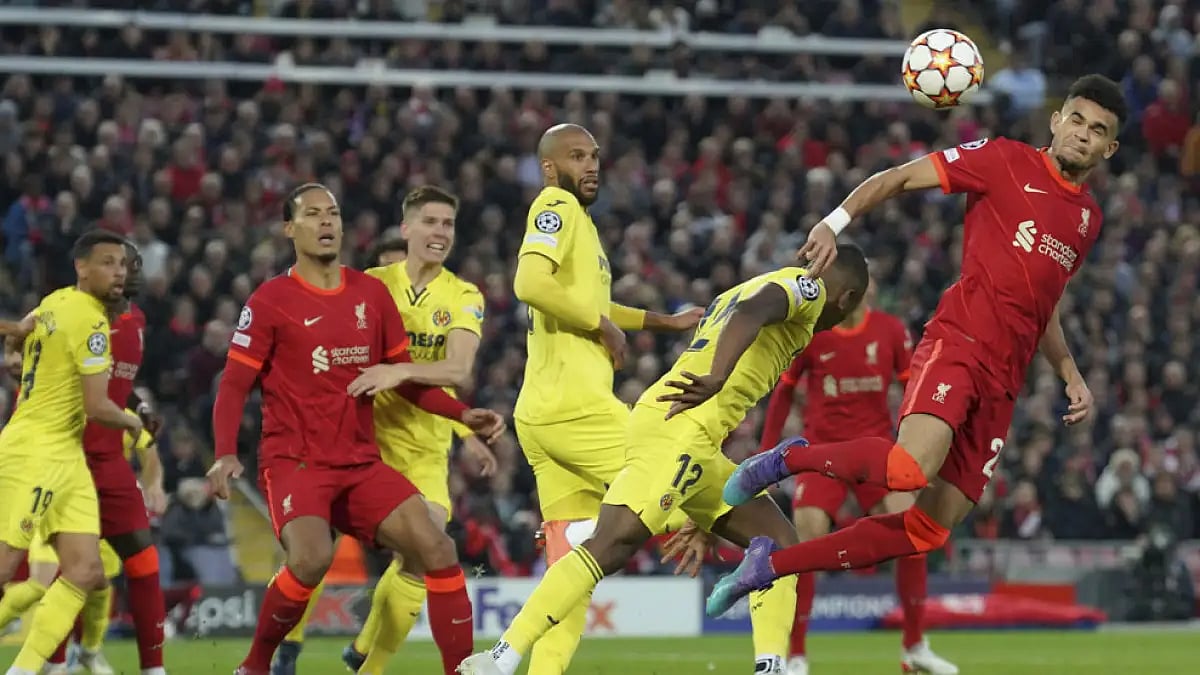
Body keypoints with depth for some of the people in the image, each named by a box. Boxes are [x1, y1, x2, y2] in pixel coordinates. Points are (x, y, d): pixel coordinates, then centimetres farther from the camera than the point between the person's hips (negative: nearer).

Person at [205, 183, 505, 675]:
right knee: (312, 558, -30)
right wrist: (225, 454, -20)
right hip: (293, 462, -5)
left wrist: (462, 415, 2)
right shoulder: (270, 301, -2)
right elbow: (233, 386, -4)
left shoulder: (372, 293, 10)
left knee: (437, 548, -12)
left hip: (361, 463, 5)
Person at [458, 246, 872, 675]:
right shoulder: (806, 287, 5)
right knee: (612, 546, -18)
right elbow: (750, 314, -19)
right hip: (679, 427, -10)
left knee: (778, 541, 10)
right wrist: (716, 379, -37)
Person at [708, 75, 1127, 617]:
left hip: (1002, 384, 7)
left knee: (929, 530, -3)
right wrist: (835, 222, -12)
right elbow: (900, 178, 1)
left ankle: (770, 565, 8)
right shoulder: (1006, 161, 2)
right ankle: (787, 460, -8)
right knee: (911, 468, -34)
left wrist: (1071, 376, 22)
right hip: (956, 344, -7)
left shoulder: (1088, 217, 20)